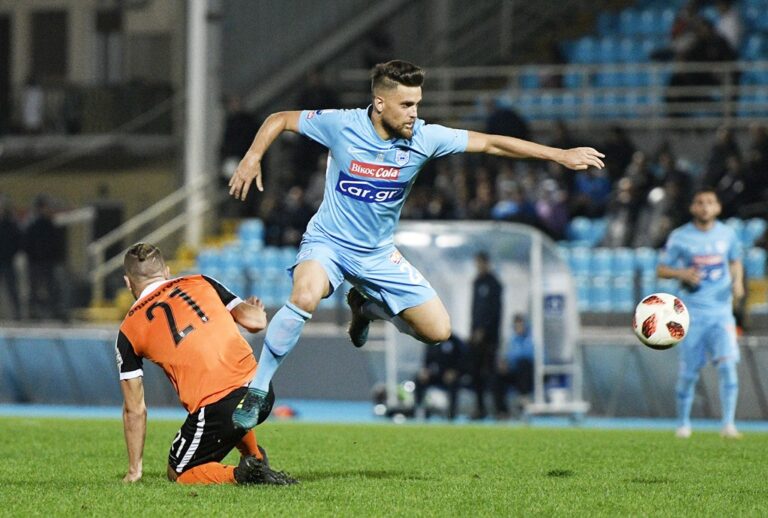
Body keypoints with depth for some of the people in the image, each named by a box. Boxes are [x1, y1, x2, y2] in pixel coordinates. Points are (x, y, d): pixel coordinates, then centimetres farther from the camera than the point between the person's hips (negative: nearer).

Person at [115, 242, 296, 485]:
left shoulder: (128, 331, 8)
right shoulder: (201, 283, 13)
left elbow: (134, 410, 11)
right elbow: (256, 322, 10)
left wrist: (134, 470, 20)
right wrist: (257, 312, 36)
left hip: (215, 410, -5)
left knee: (178, 474, 17)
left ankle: (239, 474, -9)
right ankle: (257, 461, 28)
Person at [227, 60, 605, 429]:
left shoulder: (424, 138, -12)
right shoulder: (341, 125, -17)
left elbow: (491, 143, -8)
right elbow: (280, 119, -3)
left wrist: (560, 155, -11)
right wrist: (252, 158, -18)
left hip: (378, 253, 4)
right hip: (329, 242, -4)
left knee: (438, 331, 0)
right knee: (305, 298, -36)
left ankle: (367, 307, 29)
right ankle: (256, 390, -21)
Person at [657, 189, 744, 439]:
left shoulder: (727, 234, 5)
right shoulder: (679, 237, -3)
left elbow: (736, 261, 21)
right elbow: (661, 269, 2)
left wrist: (737, 282, 1)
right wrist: (682, 273, -18)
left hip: (721, 309, 1)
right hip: (692, 312, -1)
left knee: (727, 365, -14)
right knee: (688, 371, 2)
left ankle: (728, 424, -13)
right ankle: (683, 423, 21)